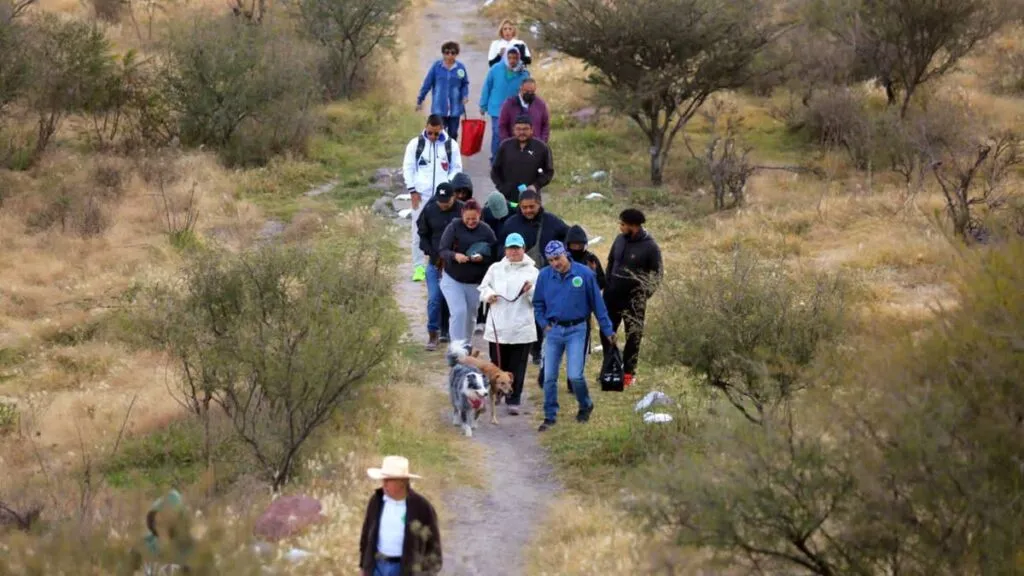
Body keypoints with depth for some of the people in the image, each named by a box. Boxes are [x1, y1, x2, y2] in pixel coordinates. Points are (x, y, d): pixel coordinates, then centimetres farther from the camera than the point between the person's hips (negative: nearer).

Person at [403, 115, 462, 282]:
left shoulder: (451, 145, 5)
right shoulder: (415, 144, 3)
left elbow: (457, 169, 10)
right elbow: (408, 168, 6)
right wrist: (412, 190, -3)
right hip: (421, 195, 0)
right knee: (419, 231, 0)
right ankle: (419, 267, 7)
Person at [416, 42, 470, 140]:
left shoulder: (460, 67, -3)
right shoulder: (436, 66, -6)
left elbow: (465, 84, 9)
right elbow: (427, 84, 0)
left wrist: (465, 96, -10)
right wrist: (420, 100, 3)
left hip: (455, 108, 2)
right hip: (439, 107, -2)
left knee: (453, 134, 11)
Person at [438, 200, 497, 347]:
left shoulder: (486, 231, -4)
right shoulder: (454, 227, -9)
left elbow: (493, 256, -2)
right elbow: (443, 250, -12)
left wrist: (482, 258, -24)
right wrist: (455, 256, -33)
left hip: (475, 282, 2)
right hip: (452, 279, -2)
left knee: (471, 315, 13)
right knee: (459, 312, -17)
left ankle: (466, 345, 32)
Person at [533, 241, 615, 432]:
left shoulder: (584, 274, -9)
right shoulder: (544, 275, -1)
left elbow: (597, 303, -2)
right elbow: (538, 303, 12)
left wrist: (607, 330, 1)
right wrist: (544, 323, -1)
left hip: (576, 330, -3)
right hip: (553, 330, 3)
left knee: (575, 375, -10)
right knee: (549, 377, 4)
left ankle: (585, 406, 18)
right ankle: (550, 416, 16)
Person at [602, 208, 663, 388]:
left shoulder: (650, 247, -12)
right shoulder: (620, 240, 4)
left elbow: (657, 274, -8)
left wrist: (644, 293, -15)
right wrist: (607, 288, 11)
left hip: (633, 298, -6)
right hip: (613, 294, 6)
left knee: (633, 335, 1)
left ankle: (629, 372, 11)